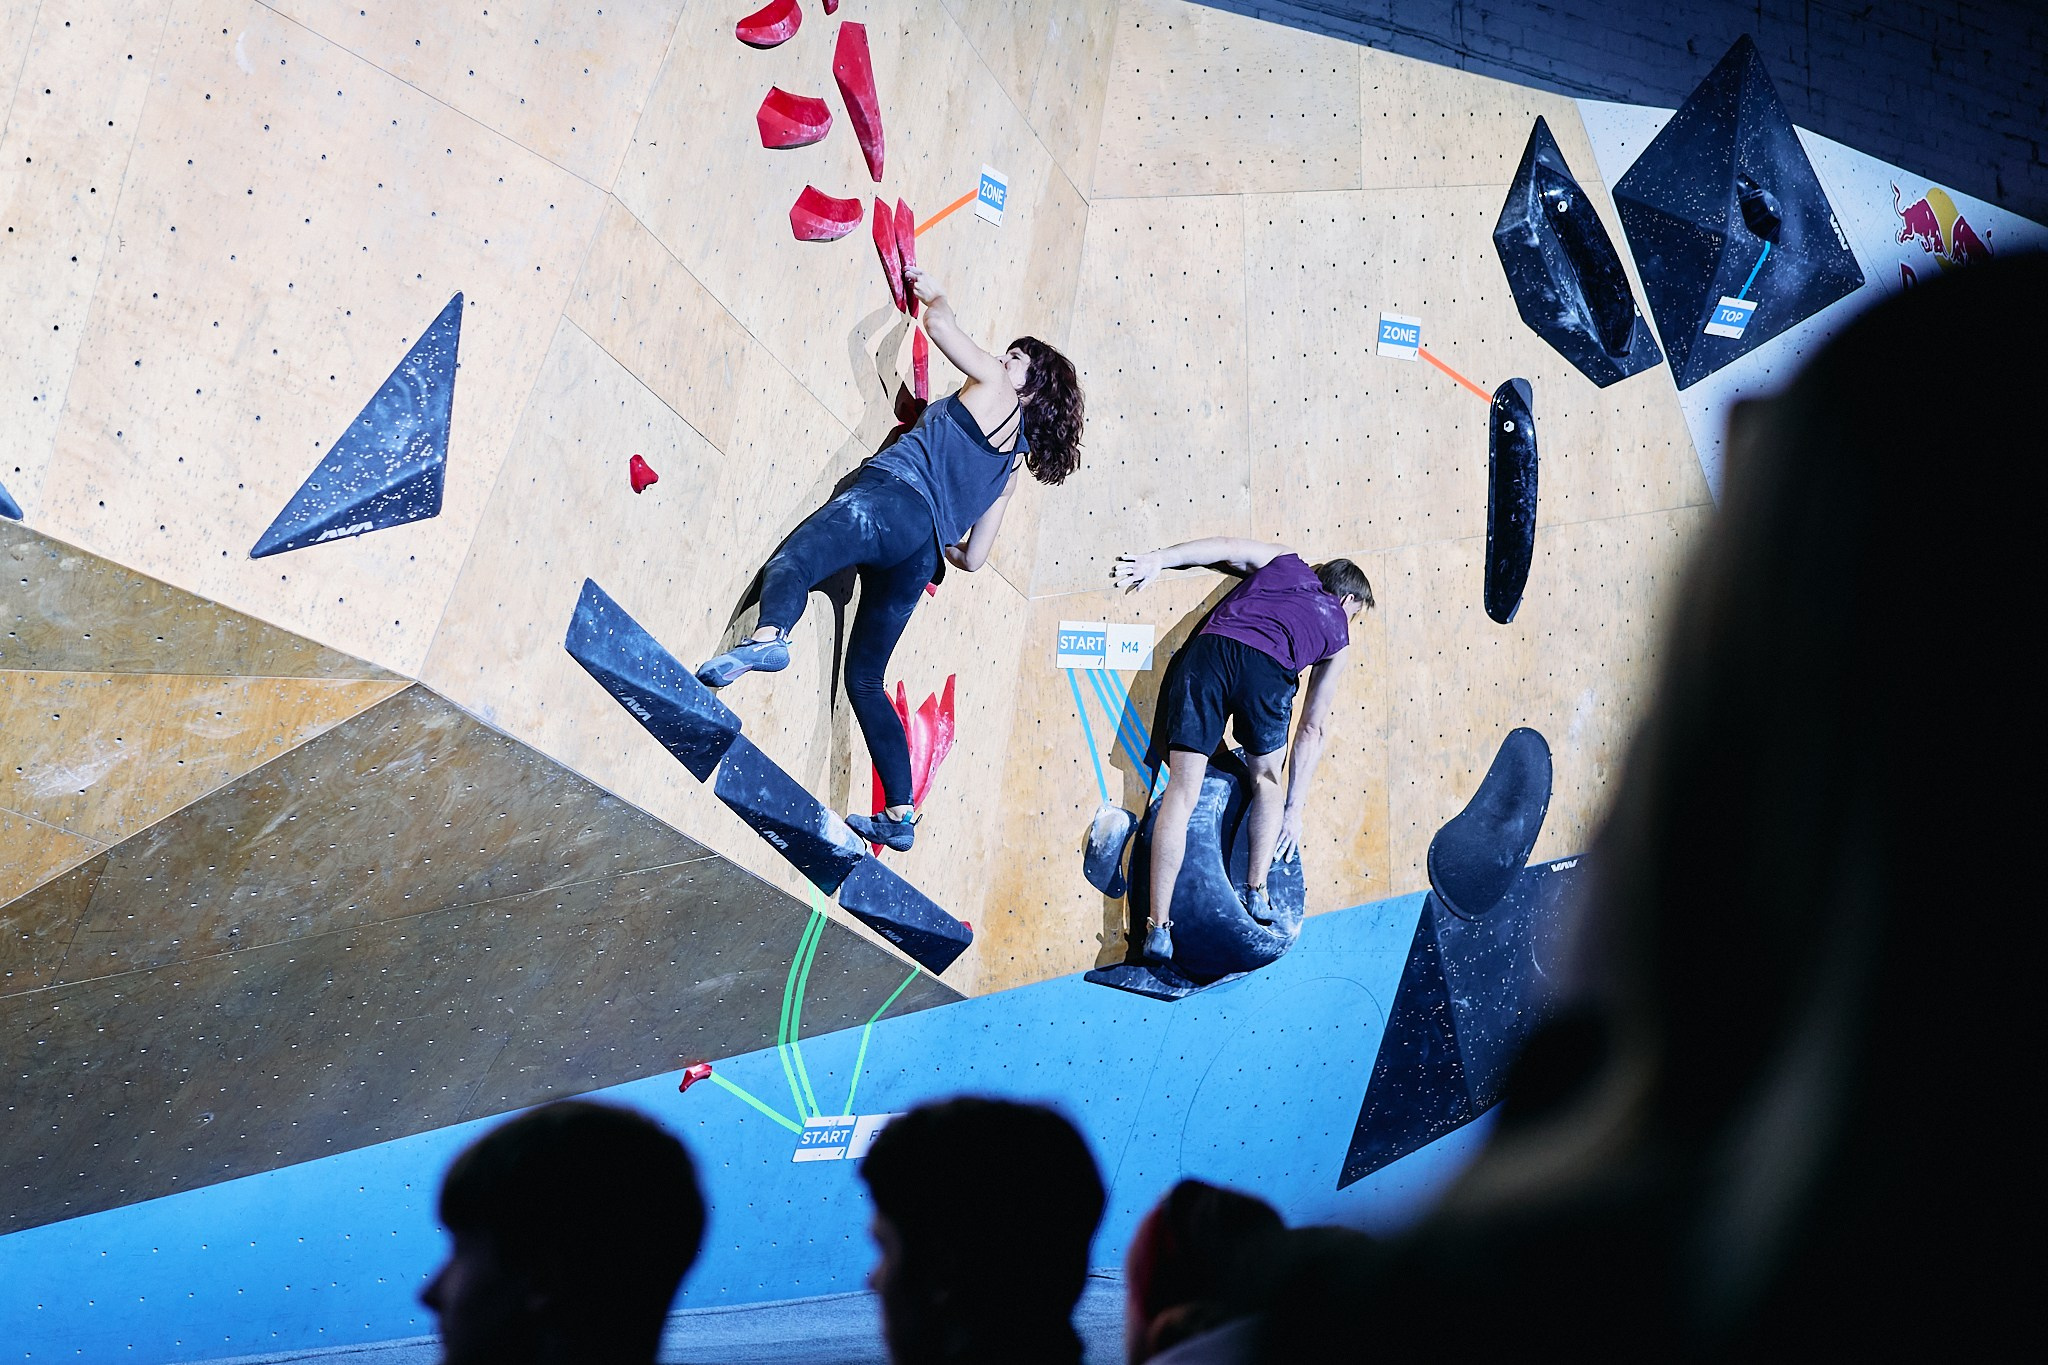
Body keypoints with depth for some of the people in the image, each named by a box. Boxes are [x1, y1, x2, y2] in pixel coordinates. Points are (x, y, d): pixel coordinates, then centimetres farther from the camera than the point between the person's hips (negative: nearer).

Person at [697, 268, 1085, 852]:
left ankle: (769, 636, -63)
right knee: (865, 678, 14)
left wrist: (932, 293, 34)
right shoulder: (1014, 461, 27)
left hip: (893, 497, -7)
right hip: (921, 553, 7)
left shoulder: (993, 389, 12)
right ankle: (900, 816, 10)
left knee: (791, 562, -27)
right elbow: (974, 557, 26)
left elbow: (940, 322, 12)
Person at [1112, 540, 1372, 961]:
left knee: (1182, 792, 1)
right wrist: (1294, 808, 35)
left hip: (1208, 649, 1)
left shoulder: (1284, 562, 36)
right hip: (1267, 667, -1)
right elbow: (1313, 730, 32)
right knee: (1266, 780, 28)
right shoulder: (1339, 634, 30)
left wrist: (1157, 560, 10)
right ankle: (1256, 893, 18)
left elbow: (1225, 546, 16)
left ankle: (1159, 928, -2)